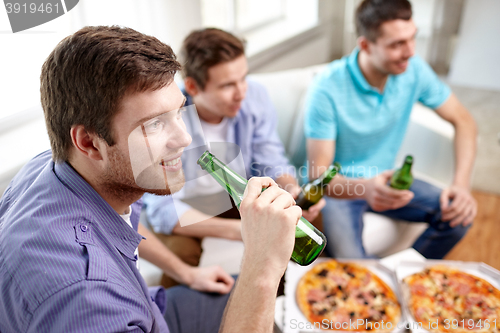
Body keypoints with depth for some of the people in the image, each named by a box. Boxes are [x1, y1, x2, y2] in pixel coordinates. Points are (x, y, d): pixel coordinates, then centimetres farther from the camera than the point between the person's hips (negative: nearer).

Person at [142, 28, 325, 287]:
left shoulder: (255, 96, -16)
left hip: (237, 197, 4)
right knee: (180, 250, -35)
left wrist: (293, 190, -32)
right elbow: (161, 207, -29)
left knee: (311, 219, -14)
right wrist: (235, 230, -43)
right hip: (181, 206, -3)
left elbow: (272, 164, -7)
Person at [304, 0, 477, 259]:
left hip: (385, 179, 6)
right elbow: (318, 176, -25)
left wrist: (462, 184, -18)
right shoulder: (327, 90, -25)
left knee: (458, 214, -11)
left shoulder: (413, 69, -10)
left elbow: (462, 121, -1)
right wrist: (365, 188, -46)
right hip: (339, 188, -5)